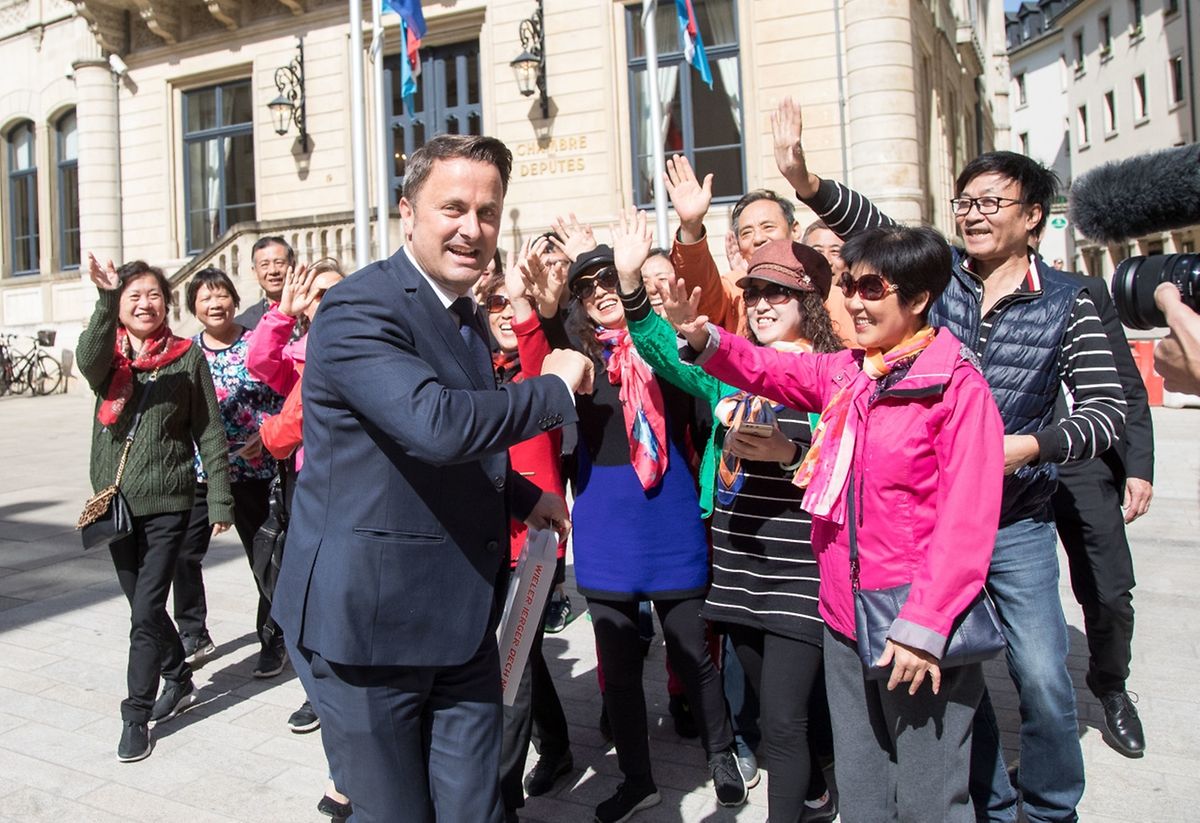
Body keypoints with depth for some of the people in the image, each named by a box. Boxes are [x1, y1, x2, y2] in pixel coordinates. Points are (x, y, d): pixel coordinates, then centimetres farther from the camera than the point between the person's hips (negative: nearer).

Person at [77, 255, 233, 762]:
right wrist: (106, 300, -39)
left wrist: (220, 500, -5)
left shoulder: (187, 358, -2)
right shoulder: (108, 355, 3)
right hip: (115, 502, 4)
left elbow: (210, 434, -2)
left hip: (166, 504, -4)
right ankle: (179, 681, 35)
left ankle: (136, 715, 9)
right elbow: (88, 361, -24)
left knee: (146, 612, -5)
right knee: (144, 605, 16)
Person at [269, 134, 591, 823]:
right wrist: (557, 388, -20)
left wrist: (525, 496, 12)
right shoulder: (358, 311, -17)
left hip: (463, 623, 7)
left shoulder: (469, 316, 12)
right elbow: (437, 424, -35)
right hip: (368, 620, -7)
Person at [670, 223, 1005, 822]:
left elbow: (967, 520, -16)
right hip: (845, 617, 6)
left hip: (918, 625, -6)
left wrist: (924, 625, -19)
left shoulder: (957, 385, -12)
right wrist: (703, 339, -16)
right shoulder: (843, 374, 8)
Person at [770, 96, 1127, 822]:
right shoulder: (938, 272, 1)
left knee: (1043, 679, 0)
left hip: (1016, 522, -1)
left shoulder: (1067, 304, -3)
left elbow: (1108, 411, -6)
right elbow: (873, 227, -14)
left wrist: (1030, 446, -22)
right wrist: (807, 181, -29)